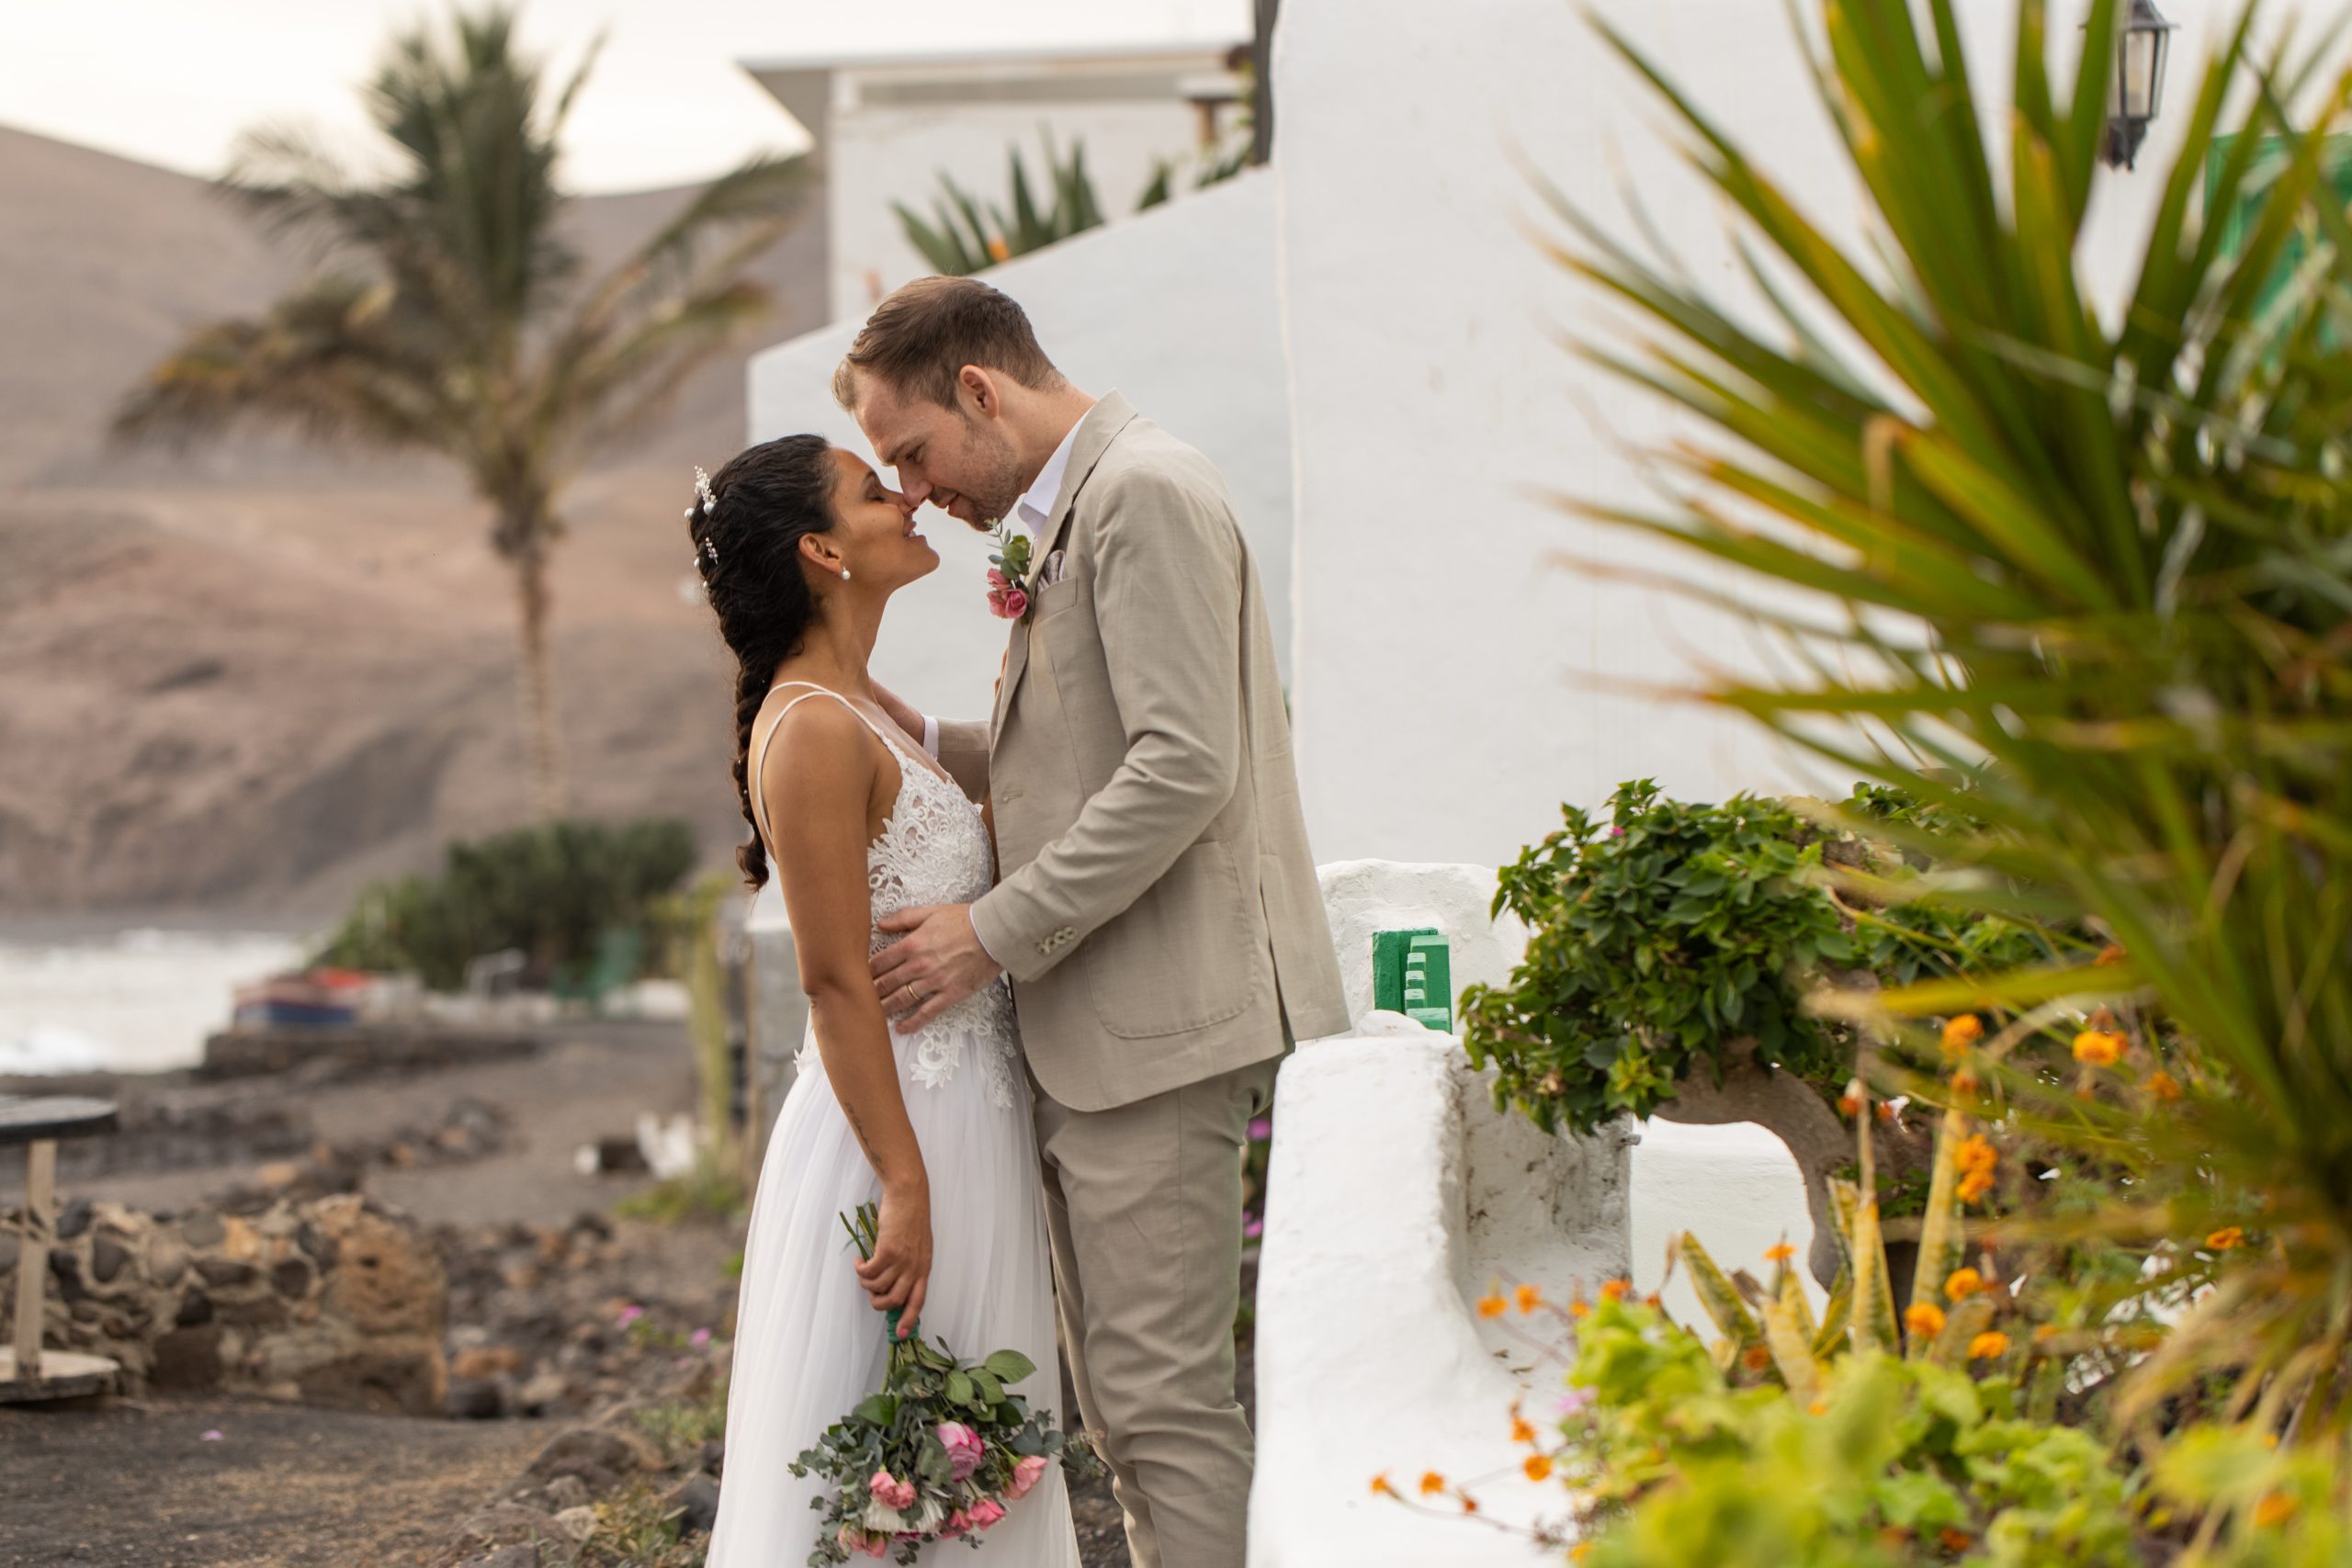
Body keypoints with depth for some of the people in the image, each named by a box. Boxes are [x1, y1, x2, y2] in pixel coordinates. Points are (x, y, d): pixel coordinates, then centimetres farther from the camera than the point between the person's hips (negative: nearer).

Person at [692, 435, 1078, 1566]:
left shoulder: (870, 712, 12)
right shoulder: (811, 731, -17)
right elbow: (836, 980, -20)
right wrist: (904, 1187, -22)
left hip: (966, 1119, 10)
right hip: (901, 1124, -10)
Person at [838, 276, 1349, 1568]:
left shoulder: (1144, 492, -11)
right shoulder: (1072, 511, 20)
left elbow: (1182, 766, -21)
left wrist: (997, 933, -17)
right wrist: (919, 739, 11)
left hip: (1153, 1021, -11)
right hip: (1087, 1033, 11)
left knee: (1165, 1398, -9)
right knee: (1119, 1407, 13)